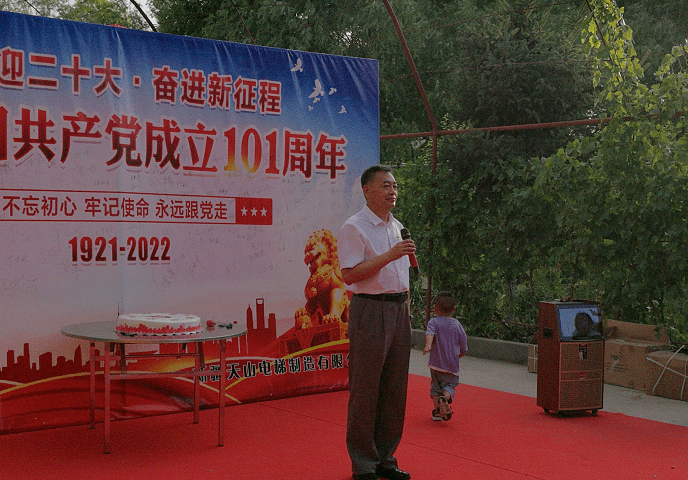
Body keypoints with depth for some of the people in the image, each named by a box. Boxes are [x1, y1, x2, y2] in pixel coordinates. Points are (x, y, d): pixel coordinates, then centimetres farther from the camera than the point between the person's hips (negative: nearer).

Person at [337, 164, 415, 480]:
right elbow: (349, 275, -18)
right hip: (370, 310, -8)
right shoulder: (354, 228, -9)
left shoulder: (396, 226, 17)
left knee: (395, 389, 10)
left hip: (398, 310, 8)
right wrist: (389, 255, -22)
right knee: (365, 391, -2)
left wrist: (406, 307, 18)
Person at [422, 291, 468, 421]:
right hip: (452, 366, 1)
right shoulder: (457, 325, 6)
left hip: (436, 363, -1)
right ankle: (445, 398, -21)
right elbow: (463, 350, 9)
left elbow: (430, 333, -25)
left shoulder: (434, 322, 0)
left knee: (435, 387, 14)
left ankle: (437, 409, 0)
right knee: (449, 386, 11)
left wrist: (428, 345, -40)